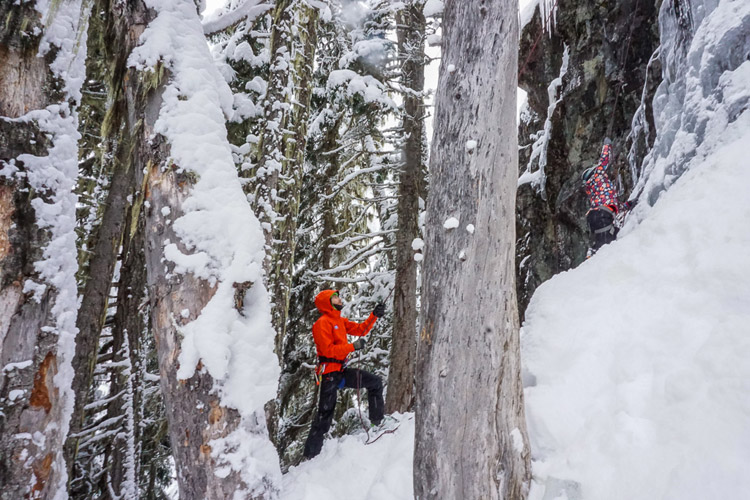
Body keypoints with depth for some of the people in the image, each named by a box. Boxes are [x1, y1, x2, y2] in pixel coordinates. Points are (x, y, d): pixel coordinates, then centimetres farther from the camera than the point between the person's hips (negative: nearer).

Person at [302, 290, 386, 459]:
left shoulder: (340, 321, 16)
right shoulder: (322, 323, -12)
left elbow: (361, 329, 13)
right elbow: (328, 350, -21)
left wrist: (375, 315, 2)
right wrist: (353, 346, -23)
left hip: (342, 370, 9)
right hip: (330, 373, -9)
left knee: (375, 382, 8)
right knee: (325, 414, -5)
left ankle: (378, 421, 17)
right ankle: (310, 454, 6)